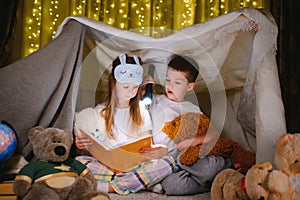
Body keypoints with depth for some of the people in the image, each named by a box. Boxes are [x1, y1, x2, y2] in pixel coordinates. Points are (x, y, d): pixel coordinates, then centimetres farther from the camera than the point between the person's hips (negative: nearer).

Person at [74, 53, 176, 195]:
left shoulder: (141, 112, 11)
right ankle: (139, 180, -29)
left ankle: (110, 187, -30)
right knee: (79, 161, -28)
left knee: (168, 161, -27)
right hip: (106, 164, -1)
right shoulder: (99, 113, 9)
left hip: (135, 165, 1)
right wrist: (81, 145, -15)